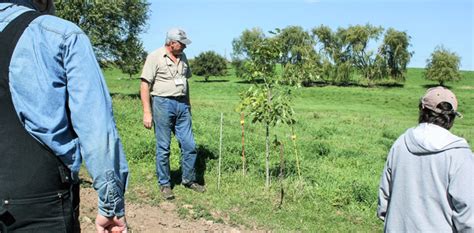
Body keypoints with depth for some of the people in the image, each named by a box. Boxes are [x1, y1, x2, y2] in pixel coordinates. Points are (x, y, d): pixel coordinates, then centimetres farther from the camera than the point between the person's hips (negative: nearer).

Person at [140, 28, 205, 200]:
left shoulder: (182, 57, 12)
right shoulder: (155, 57, -6)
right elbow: (145, 85, -10)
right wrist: (147, 112, -15)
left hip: (181, 105, 6)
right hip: (163, 104, -6)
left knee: (189, 146, 6)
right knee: (163, 148, 3)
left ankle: (188, 180, 23)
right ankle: (164, 184, 17)